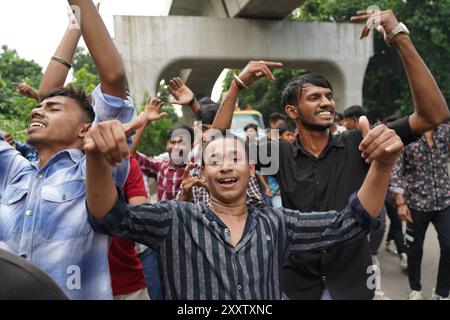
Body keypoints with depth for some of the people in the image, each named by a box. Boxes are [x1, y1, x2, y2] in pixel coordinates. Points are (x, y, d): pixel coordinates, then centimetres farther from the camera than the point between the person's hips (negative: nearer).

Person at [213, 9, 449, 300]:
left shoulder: (357, 145, -7)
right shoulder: (280, 154, -5)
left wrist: (400, 38, -22)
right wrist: (238, 85, -15)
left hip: (352, 281, 0)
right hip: (298, 283, 0)